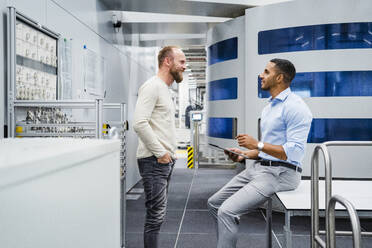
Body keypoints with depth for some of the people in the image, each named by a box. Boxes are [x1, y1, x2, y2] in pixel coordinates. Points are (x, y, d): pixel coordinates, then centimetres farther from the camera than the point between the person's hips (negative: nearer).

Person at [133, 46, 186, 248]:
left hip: (165, 161, 10)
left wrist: (169, 153, 15)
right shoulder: (152, 86, -12)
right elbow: (140, 123, -24)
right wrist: (160, 153, -18)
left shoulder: (165, 89, 19)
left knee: (157, 213, 16)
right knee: (156, 214, -5)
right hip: (154, 161, -10)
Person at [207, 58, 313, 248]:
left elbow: (295, 152, -21)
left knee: (227, 211, -22)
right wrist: (244, 155, 9)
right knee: (214, 203, 9)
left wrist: (257, 145, -19)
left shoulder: (295, 107, -13)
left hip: (280, 173, -10)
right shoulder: (268, 108, 17)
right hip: (257, 167, 10)